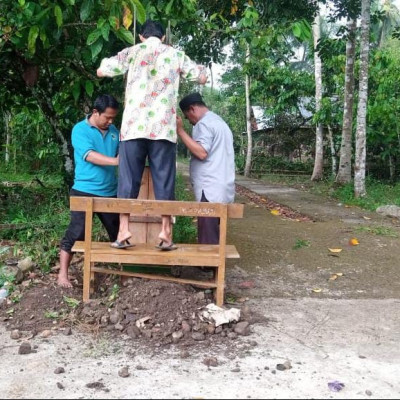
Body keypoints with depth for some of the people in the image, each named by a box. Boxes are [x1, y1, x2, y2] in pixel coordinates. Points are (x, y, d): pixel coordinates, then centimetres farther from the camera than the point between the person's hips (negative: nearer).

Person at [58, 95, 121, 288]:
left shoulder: (114, 131, 11)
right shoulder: (80, 129, -7)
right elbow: (90, 156, -20)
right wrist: (116, 161, -30)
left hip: (110, 192, 5)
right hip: (85, 191, -5)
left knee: (118, 232, 13)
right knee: (76, 233, -5)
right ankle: (63, 274, 6)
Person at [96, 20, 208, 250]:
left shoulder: (131, 52, 13)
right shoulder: (176, 55, 13)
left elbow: (101, 71, 16)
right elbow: (203, 78, 17)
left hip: (134, 125, 0)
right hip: (164, 127, 0)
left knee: (128, 179, 4)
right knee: (164, 181, 3)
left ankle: (124, 230, 1)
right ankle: (165, 233, 1)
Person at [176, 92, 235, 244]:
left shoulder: (203, 123, -8)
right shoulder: (220, 122, 24)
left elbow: (201, 152, -20)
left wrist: (180, 130, -16)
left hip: (210, 190, -10)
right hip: (222, 189, 10)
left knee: (207, 240, -9)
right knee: (212, 238, 13)